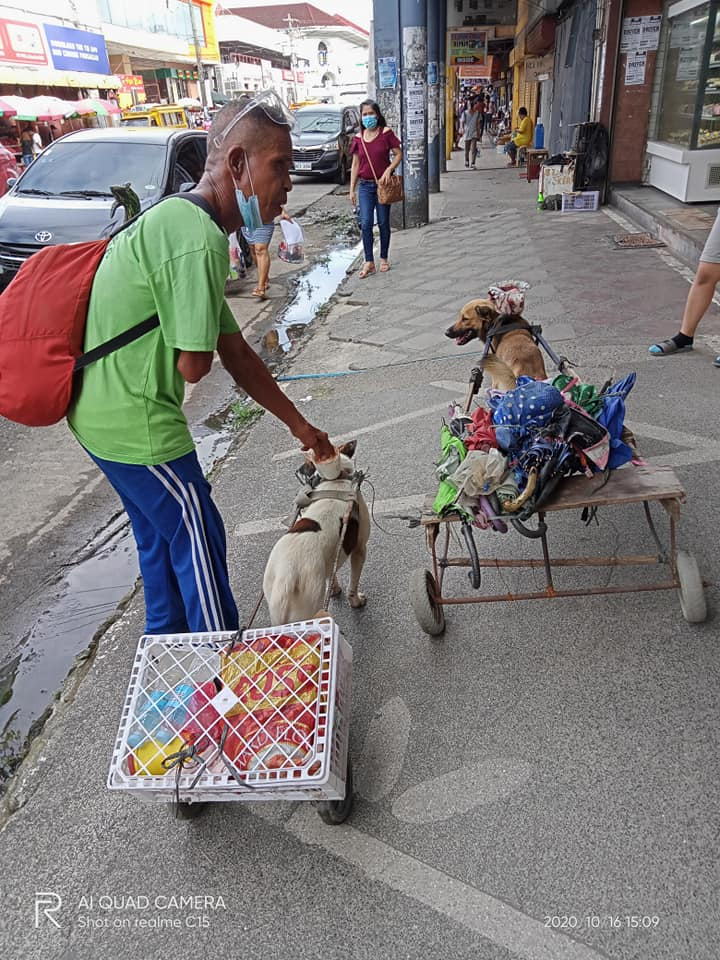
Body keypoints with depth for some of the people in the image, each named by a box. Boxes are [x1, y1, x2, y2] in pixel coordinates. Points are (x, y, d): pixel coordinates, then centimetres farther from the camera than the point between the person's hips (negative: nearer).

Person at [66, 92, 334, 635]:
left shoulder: (180, 221, 12)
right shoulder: (199, 241, -23)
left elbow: (237, 354, 14)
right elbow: (194, 366, -22)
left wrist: (301, 427, 17)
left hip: (100, 411, 10)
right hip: (136, 423, -10)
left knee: (161, 537, 23)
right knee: (199, 542, 6)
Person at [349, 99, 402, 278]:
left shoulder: (386, 133, -3)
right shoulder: (358, 138, 6)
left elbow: (398, 154, -2)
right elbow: (355, 164, 9)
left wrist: (389, 170, -19)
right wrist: (352, 189, 6)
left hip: (382, 184, -2)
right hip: (365, 186, 2)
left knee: (383, 223, 5)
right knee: (366, 223, -6)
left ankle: (383, 259, 18)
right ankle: (369, 262, -2)